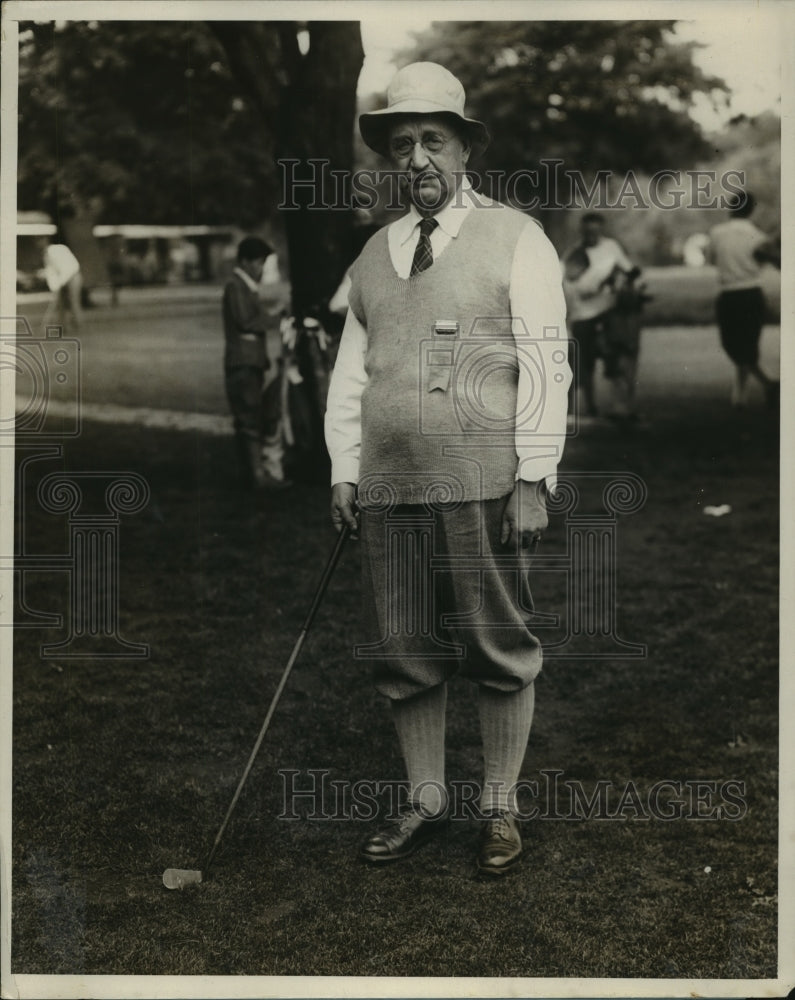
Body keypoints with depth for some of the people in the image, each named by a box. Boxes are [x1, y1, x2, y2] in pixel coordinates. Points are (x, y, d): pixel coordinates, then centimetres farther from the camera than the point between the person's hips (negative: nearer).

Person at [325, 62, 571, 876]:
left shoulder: (514, 239, 3)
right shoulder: (374, 254, 17)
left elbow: (545, 366, -3)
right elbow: (350, 370, 18)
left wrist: (533, 480, -10)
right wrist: (344, 470, 9)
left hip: (483, 486, -4)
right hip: (388, 486, 5)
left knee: (497, 648, 1)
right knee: (402, 650, 7)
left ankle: (499, 808, 15)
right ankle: (424, 802, 21)